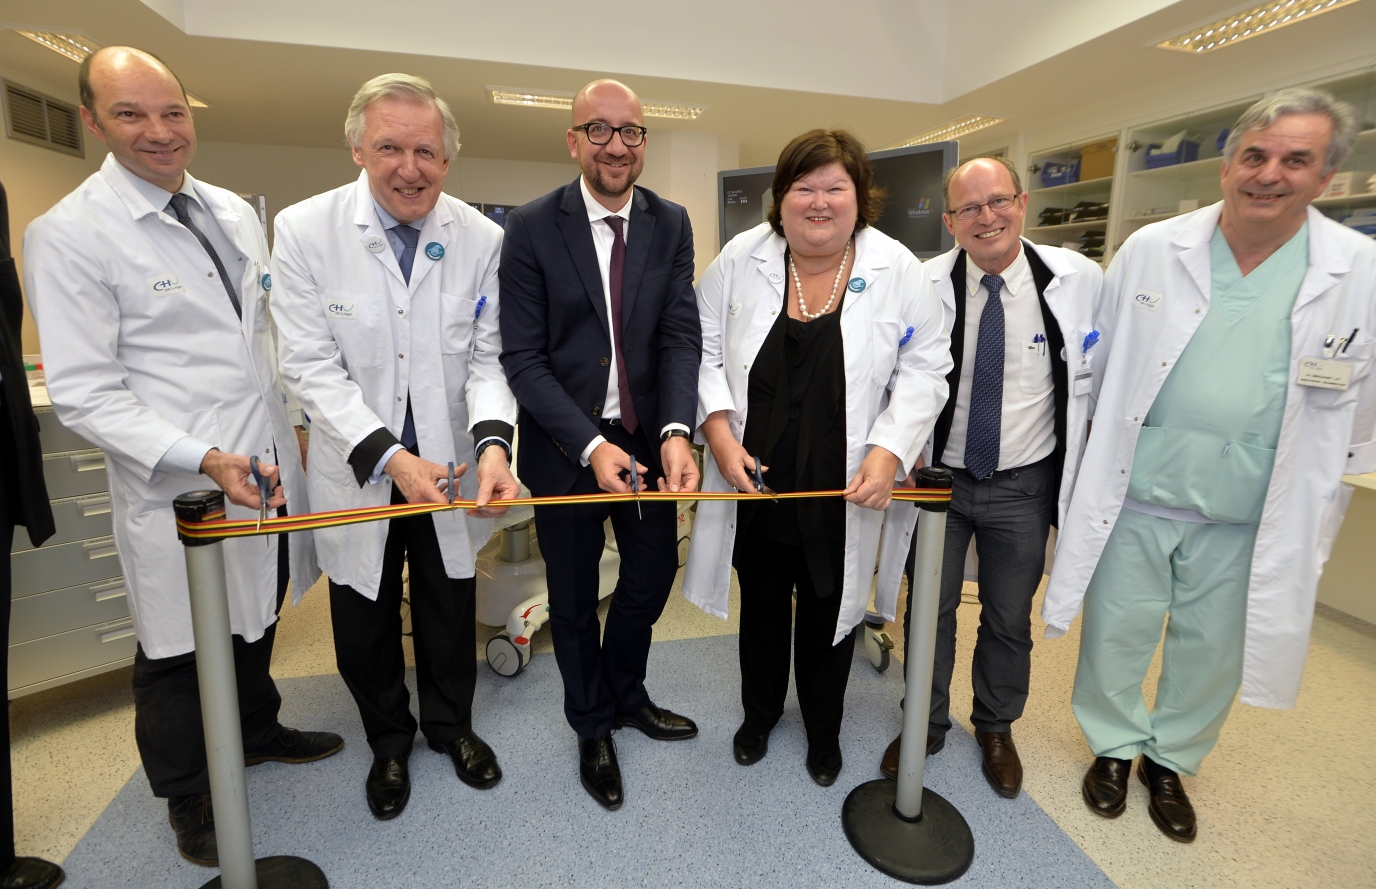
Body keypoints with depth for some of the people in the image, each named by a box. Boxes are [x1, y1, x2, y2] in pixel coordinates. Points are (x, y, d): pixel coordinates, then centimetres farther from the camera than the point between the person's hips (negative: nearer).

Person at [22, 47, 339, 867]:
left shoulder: (236, 212, 7)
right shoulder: (67, 236, -12)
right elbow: (84, 394, -15)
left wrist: (293, 425, 14)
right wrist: (205, 460, -27)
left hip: (271, 470, 6)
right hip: (181, 491, -5)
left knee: (255, 620, 23)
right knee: (181, 650, 14)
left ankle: (256, 731, 49)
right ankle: (188, 793, 38)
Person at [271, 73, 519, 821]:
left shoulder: (481, 238, -9)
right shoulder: (304, 230, -12)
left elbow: (487, 358, -8)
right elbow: (311, 365, -14)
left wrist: (492, 441, -26)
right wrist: (387, 457, -25)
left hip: (449, 466, 1)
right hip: (358, 471, 0)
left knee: (450, 612, 19)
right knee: (364, 625, 17)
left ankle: (450, 724, 46)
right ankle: (388, 740, 45)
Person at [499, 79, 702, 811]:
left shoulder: (671, 224, -1)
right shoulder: (531, 227, -11)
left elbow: (681, 336, -8)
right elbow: (523, 357, -14)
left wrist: (676, 432, -25)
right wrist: (591, 445, -25)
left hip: (647, 439, 3)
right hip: (566, 444, -3)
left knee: (653, 573, 18)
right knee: (574, 597, 14)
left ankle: (625, 695, 47)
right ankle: (592, 727, 41)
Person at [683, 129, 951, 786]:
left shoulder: (897, 269, -6)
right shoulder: (740, 258, -5)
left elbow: (924, 368, -3)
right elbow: (705, 350, 0)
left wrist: (890, 450, -15)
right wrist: (719, 430, -13)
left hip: (843, 492, 0)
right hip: (754, 485, 1)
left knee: (829, 615, 17)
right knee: (761, 609, 20)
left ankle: (824, 729, 46)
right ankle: (760, 714, 49)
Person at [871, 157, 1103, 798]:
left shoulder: (1079, 279, -9)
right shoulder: (923, 287, -11)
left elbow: (1096, 375, 2)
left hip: (1023, 486, 1)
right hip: (938, 478, 0)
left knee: (1009, 620, 17)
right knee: (929, 611, 14)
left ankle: (996, 729, 44)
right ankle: (926, 725, 39)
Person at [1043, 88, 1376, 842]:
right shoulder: (1151, 249, -3)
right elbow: (1095, 368, 4)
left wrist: (1314, 525, 7)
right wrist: (1088, 466, 6)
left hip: (1249, 521, 1)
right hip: (1133, 499, 0)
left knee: (1212, 653, 16)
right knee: (1115, 636, 12)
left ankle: (1171, 760, 41)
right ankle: (1113, 747, 37)